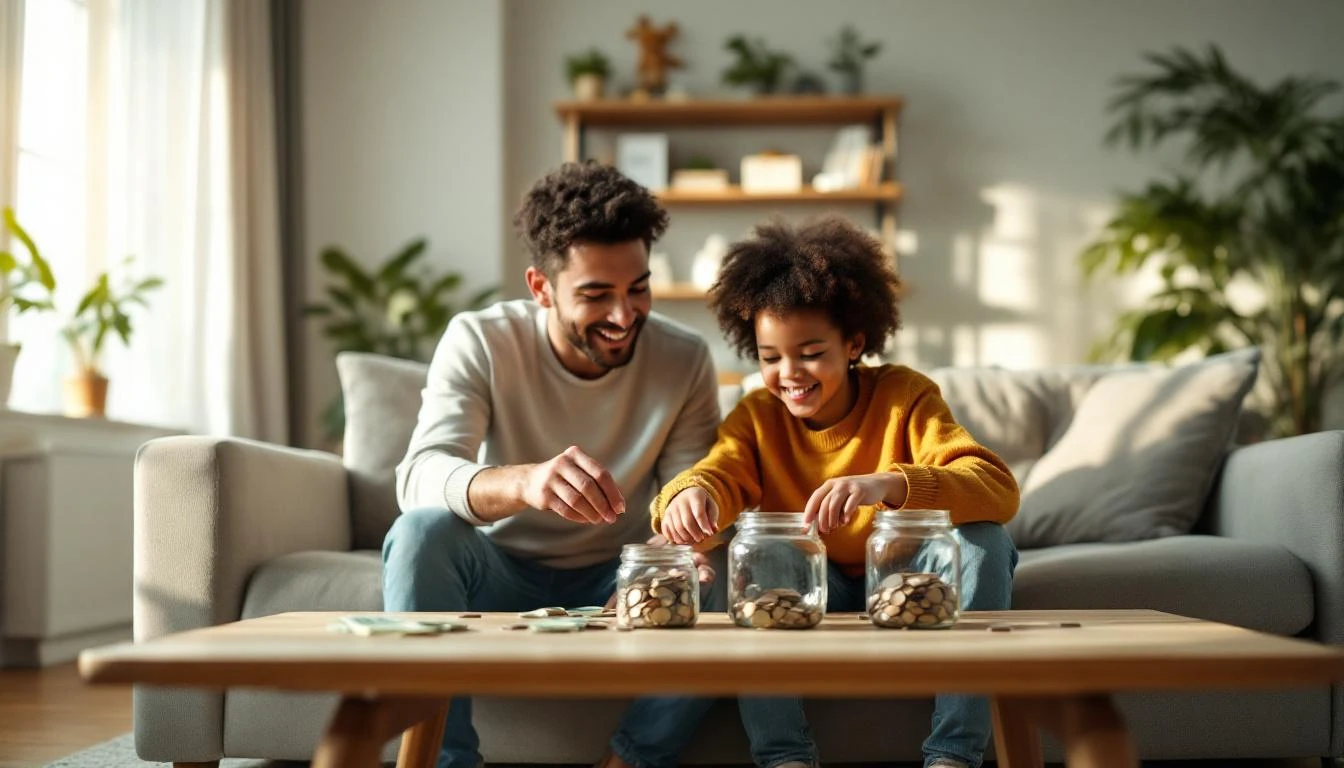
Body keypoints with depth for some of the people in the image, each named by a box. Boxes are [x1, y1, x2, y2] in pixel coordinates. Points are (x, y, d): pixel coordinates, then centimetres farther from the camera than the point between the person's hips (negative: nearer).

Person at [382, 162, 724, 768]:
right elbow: (418, 479, -31)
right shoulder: (480, 342, -16)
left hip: (617, 582, 1)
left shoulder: (684, 360, -10)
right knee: (421, 532, -31)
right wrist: (524, 481, -53)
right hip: (501, 575, -1)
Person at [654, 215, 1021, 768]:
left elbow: (999, 490, -29)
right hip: (810, 597, 2)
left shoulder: (904, 396, -14)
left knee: (983, 536, -28)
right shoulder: (757, 417, -4)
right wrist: (691, 495, -50)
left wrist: (886, 485, -48)